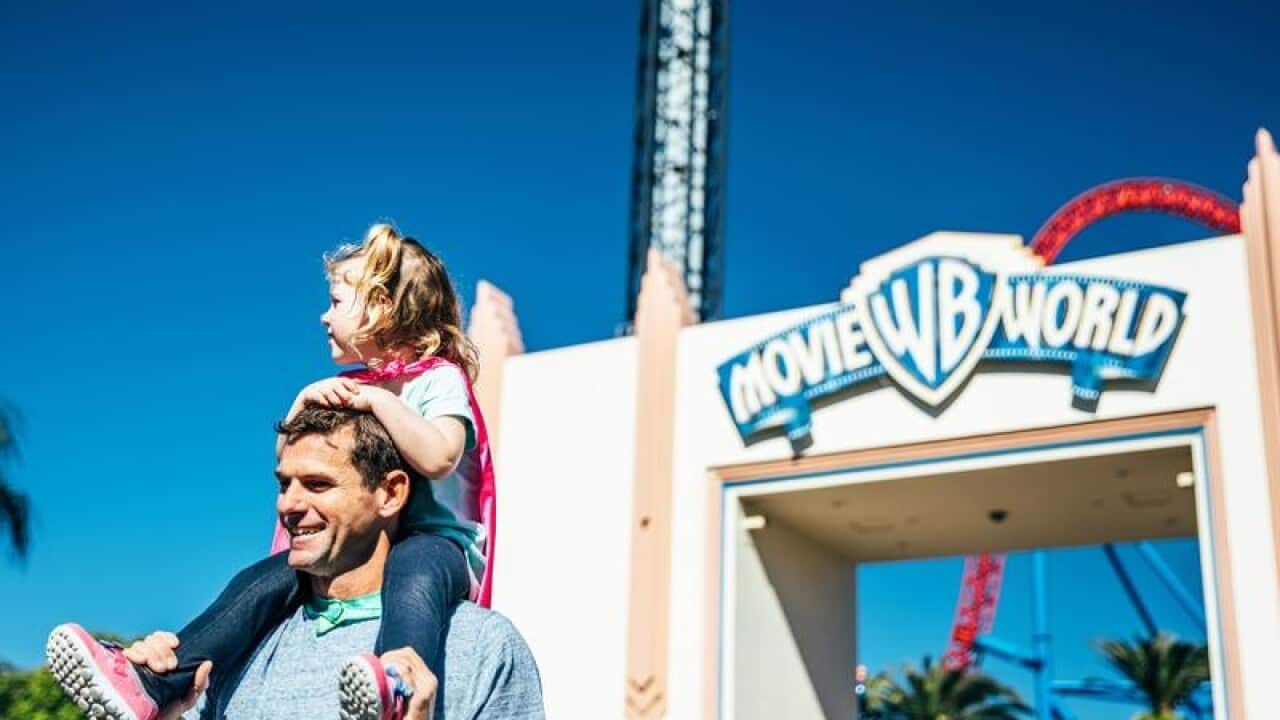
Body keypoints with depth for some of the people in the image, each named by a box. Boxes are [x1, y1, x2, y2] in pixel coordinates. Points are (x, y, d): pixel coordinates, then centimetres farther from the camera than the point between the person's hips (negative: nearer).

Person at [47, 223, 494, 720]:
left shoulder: (440, 378, -3)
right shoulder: (348, 388, 19)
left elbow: (437, 458, -23)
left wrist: (379, 400, -22)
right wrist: (305, 399, -3)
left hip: (438, 541, -7)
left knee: (412, 569, -41)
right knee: (264, 579, -13)